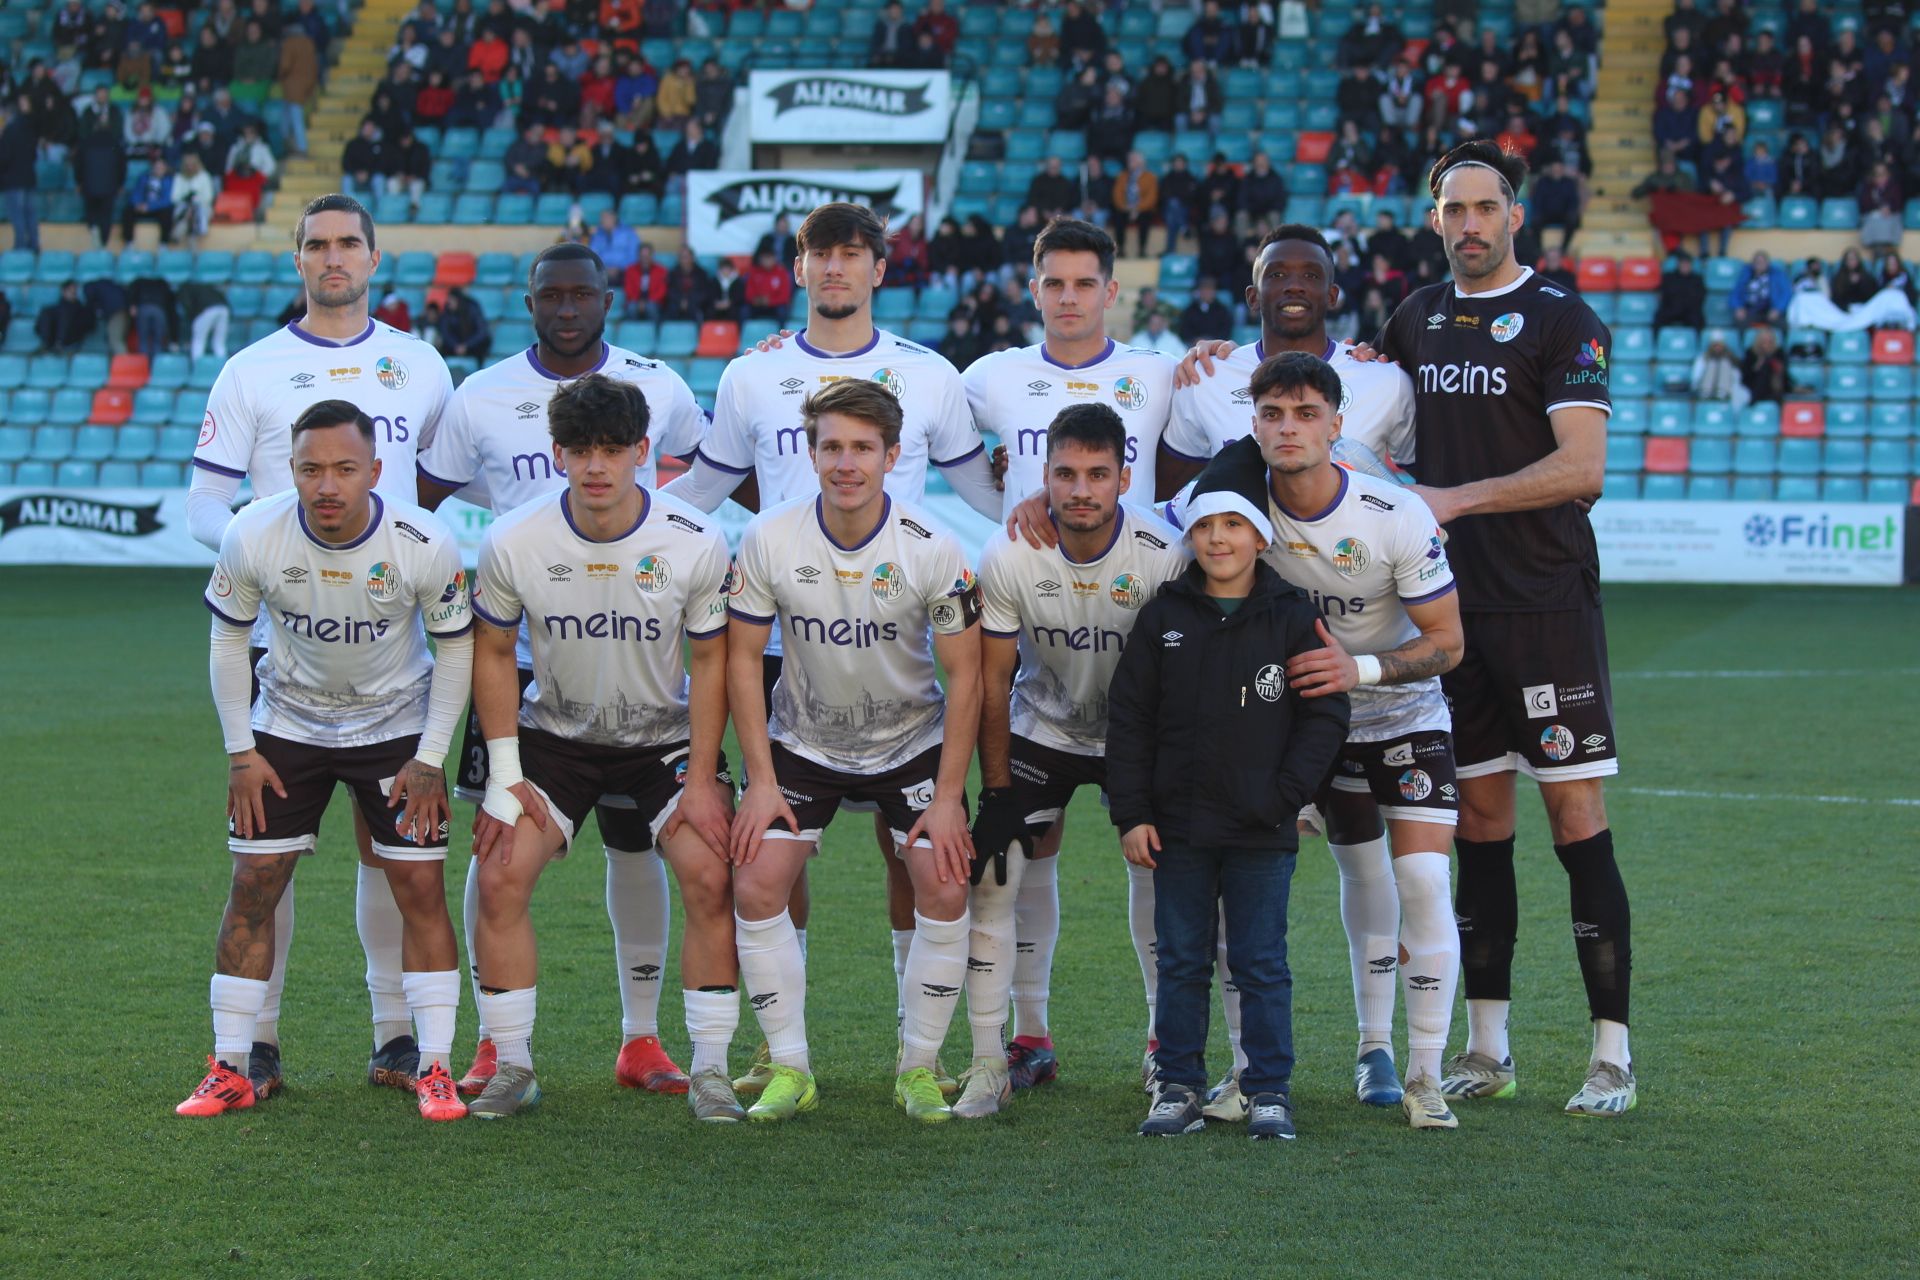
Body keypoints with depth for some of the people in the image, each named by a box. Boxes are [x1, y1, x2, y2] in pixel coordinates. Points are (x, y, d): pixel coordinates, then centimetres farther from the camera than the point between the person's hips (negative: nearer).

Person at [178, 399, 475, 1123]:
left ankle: (434, 1070, 1)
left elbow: (455, 647, -7)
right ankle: (231, 1070, 5)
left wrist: (430, 759, -9)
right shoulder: (253, 536, -21)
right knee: (254, 883, -4)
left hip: (398, 729, -1)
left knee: (420, 886, -7)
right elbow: (228, 639, -4)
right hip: (287, 728, 1)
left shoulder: (425, 545, -23)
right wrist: (241, 752, -5)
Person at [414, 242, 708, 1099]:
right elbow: (414, 505, 8)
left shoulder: (657, 387, 5)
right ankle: (495, 1043, 8)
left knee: (636, 841, 4)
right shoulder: (482, 398, 2)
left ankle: (640, 1038, 14)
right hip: (517, 651, -1)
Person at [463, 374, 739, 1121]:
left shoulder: (695, 545, -17)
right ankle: (512, 1067, 1)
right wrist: (505, 775, -6)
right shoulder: (513, 542, -16)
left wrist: (702, 779, -9)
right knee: (499, 878, -14)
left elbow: (710, 660, -6)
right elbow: (493, 653, -2)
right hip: (554, 734, 1)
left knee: (710, 878, -17)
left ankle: (710, 1071, -4)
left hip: (666, 736, -1)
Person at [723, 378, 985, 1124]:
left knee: (944, 893, -13)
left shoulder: (933, 550, -19)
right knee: (756, 890, -12)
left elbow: (964, 673, -11)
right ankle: (789, 1069, 1)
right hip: (802, 743, 1)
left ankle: (919, 1069, 4)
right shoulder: (769, 540, -16)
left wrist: (948, 795, -13)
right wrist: (760, 779, -10)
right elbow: (743, 657, -6)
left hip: (913, 743, -1)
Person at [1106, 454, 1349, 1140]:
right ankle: (1179, 1087, 16)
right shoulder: (1163, 618, 3)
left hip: (1261, 831, -2)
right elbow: (1128, 717, 4)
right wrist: (1131, 814, -2)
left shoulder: (1292, 619, -1)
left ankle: (1270, 1091, 11)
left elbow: (1326, 715, -1)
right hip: (1178, 824, 2)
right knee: (1181, 961, 8)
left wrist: (1285, 794, -10)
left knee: (1262, 963, 3)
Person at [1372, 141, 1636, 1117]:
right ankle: (1486, 1049, 15)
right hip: (1453, 602, 5)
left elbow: (1582, 466, -15)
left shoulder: (1563, 323, -5)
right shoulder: (1417, 319, 13)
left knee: (1576, 818, -6)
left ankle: (1612, 1054, -3)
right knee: (1478, 824, 8)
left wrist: (1459, 497, -18)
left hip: (1546, 604, -5)